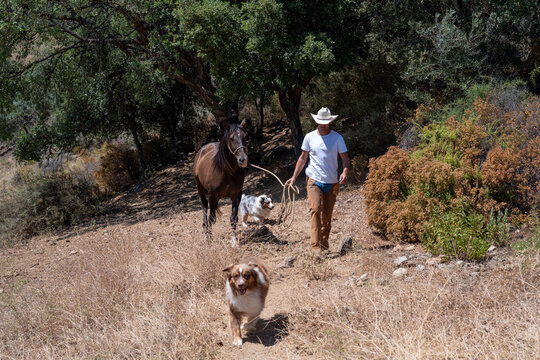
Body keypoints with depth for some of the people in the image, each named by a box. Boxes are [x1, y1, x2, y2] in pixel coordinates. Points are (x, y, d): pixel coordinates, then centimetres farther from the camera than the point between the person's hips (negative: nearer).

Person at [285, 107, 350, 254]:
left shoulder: (337, 138, 3)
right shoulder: (309, 137, 5)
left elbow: (345, 158, 3)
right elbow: (303, 158, 12)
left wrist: (345, 172, -18)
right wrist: (294, 177, 8)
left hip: (332, 182, 1)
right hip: (314, 181, -1)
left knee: (327, 214, 7)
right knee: (315, 209, -17)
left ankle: (324, 244, 19)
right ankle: (315, 245, -19)